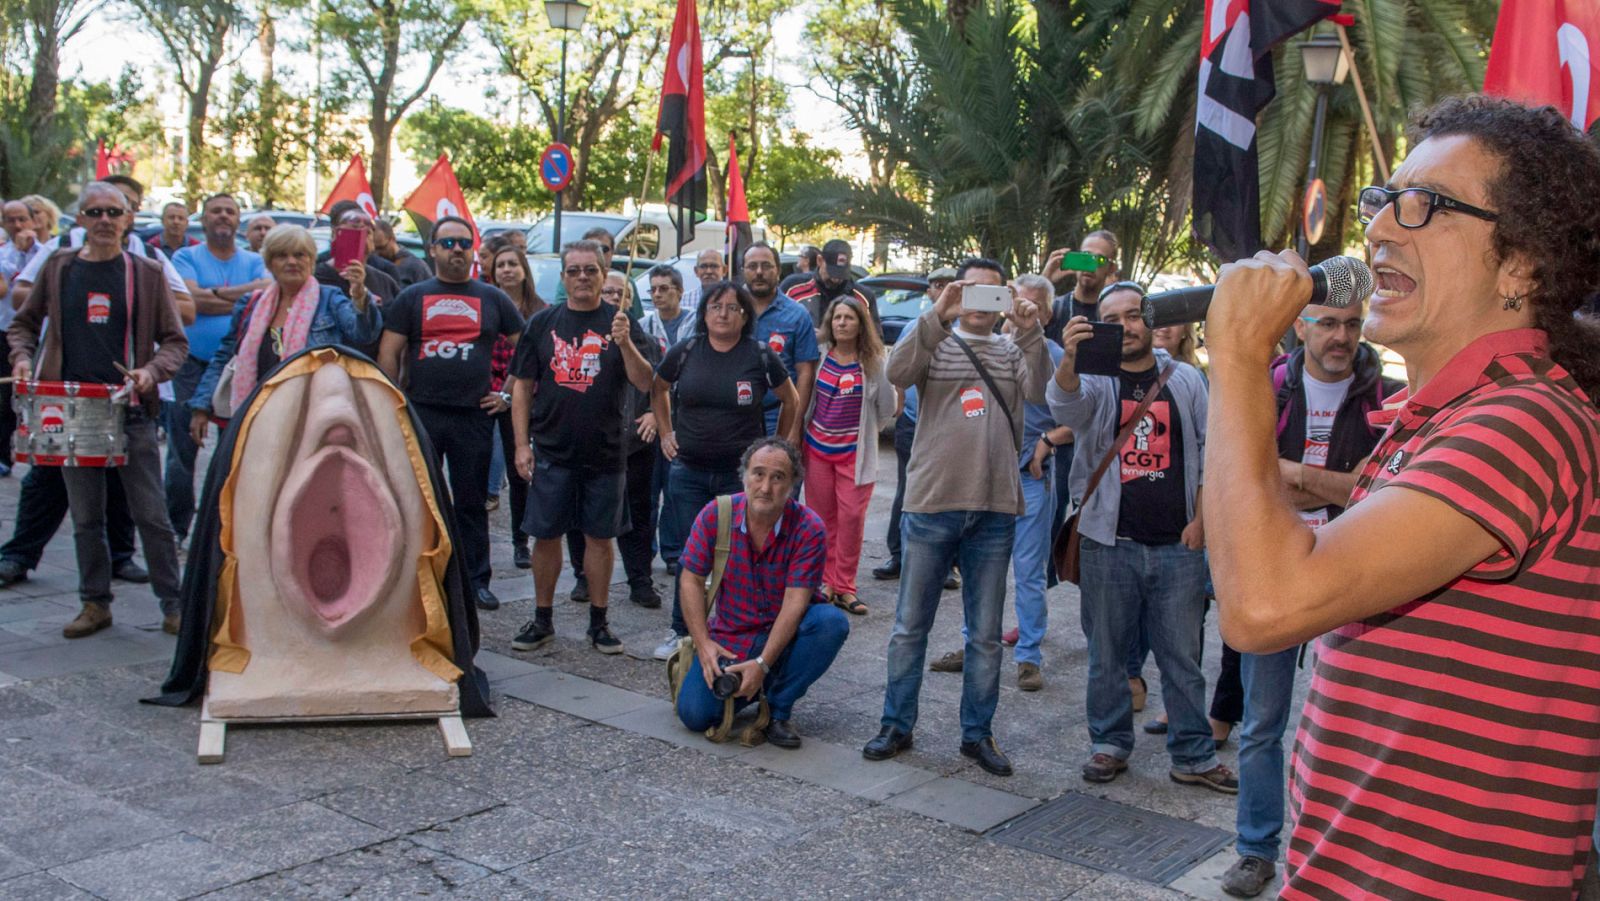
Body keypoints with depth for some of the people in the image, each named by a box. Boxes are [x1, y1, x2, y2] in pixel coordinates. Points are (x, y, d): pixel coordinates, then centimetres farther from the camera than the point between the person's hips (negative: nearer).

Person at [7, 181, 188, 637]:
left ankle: (173, 605, 7)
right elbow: (24, 322, 19)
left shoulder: (147, 274, 2)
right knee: (85, 517, 10)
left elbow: (175, 340, 4)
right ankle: (95, 603, 21)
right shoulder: (58, 267, 8)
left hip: (131, 411, -2)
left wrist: (151, 370, -14)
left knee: (151, 515, -1)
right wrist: (22, 357, 0)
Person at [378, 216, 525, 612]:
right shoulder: (412, 297, 8)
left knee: (471, 502, 6)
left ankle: (476, 581, 14)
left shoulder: (493, 299, 9)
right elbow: (388, 353, 4)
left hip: (474, 416, 0)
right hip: (421, 414, 0)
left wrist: (508, 394, 4)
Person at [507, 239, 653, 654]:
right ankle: (542, 620, 20)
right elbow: (522, 385, 6)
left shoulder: (620, 323, 1)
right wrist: (521, 444, -1)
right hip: (551, 451, 1)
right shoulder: (543, 323, 4)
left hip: (606, 451, -1)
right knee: (546, 534, 5)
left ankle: (599, 623, 18)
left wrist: (625, 343, -25)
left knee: (600, 536, 6)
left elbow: (644, 383, -7)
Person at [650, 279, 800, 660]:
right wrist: (666, 433, 13)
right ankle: (680, 632, 18)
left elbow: (791, 401, 10)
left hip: (742, 473, -1)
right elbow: (657, 389, 20)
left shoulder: (761, 356, -3)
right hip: (688, 472, 2)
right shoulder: (684, 352, 2)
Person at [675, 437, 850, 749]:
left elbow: (795, 603, -21)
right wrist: (703, 644, -15)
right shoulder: (715, 515, -11)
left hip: (784, 636, -1)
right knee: (695, 714, -20)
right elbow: (691, 581, -5)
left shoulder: (808, 528, -18)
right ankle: (750, 688, 15)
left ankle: (779, 708, -11)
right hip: (729, 638, 1)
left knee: (832, 622, -32)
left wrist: (762, 664, -28)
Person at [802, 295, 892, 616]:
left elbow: (887, 409, 1)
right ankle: (824, 581, 16)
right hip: (817, 447, 2)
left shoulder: (874, 363, -3)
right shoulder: (819, 358, 1)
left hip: (854, 452, -2)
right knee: (821, 516, 6)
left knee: (852, 517, -4)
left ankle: (844, 587, 5)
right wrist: (800, 435, 9)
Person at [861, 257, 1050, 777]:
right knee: (911, 626, 8)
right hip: (931, 505, -2)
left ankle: (978, 733, 21)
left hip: (994, 511, 2)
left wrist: (1030, 333, -21)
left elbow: (1040, 393, -8)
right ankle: (897, 725, 20)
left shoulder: (1012, 352, 10)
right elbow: (898, 373, -16)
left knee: (986, 633, 9)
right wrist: (938, 316, -27)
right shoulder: (934, 342, 4)